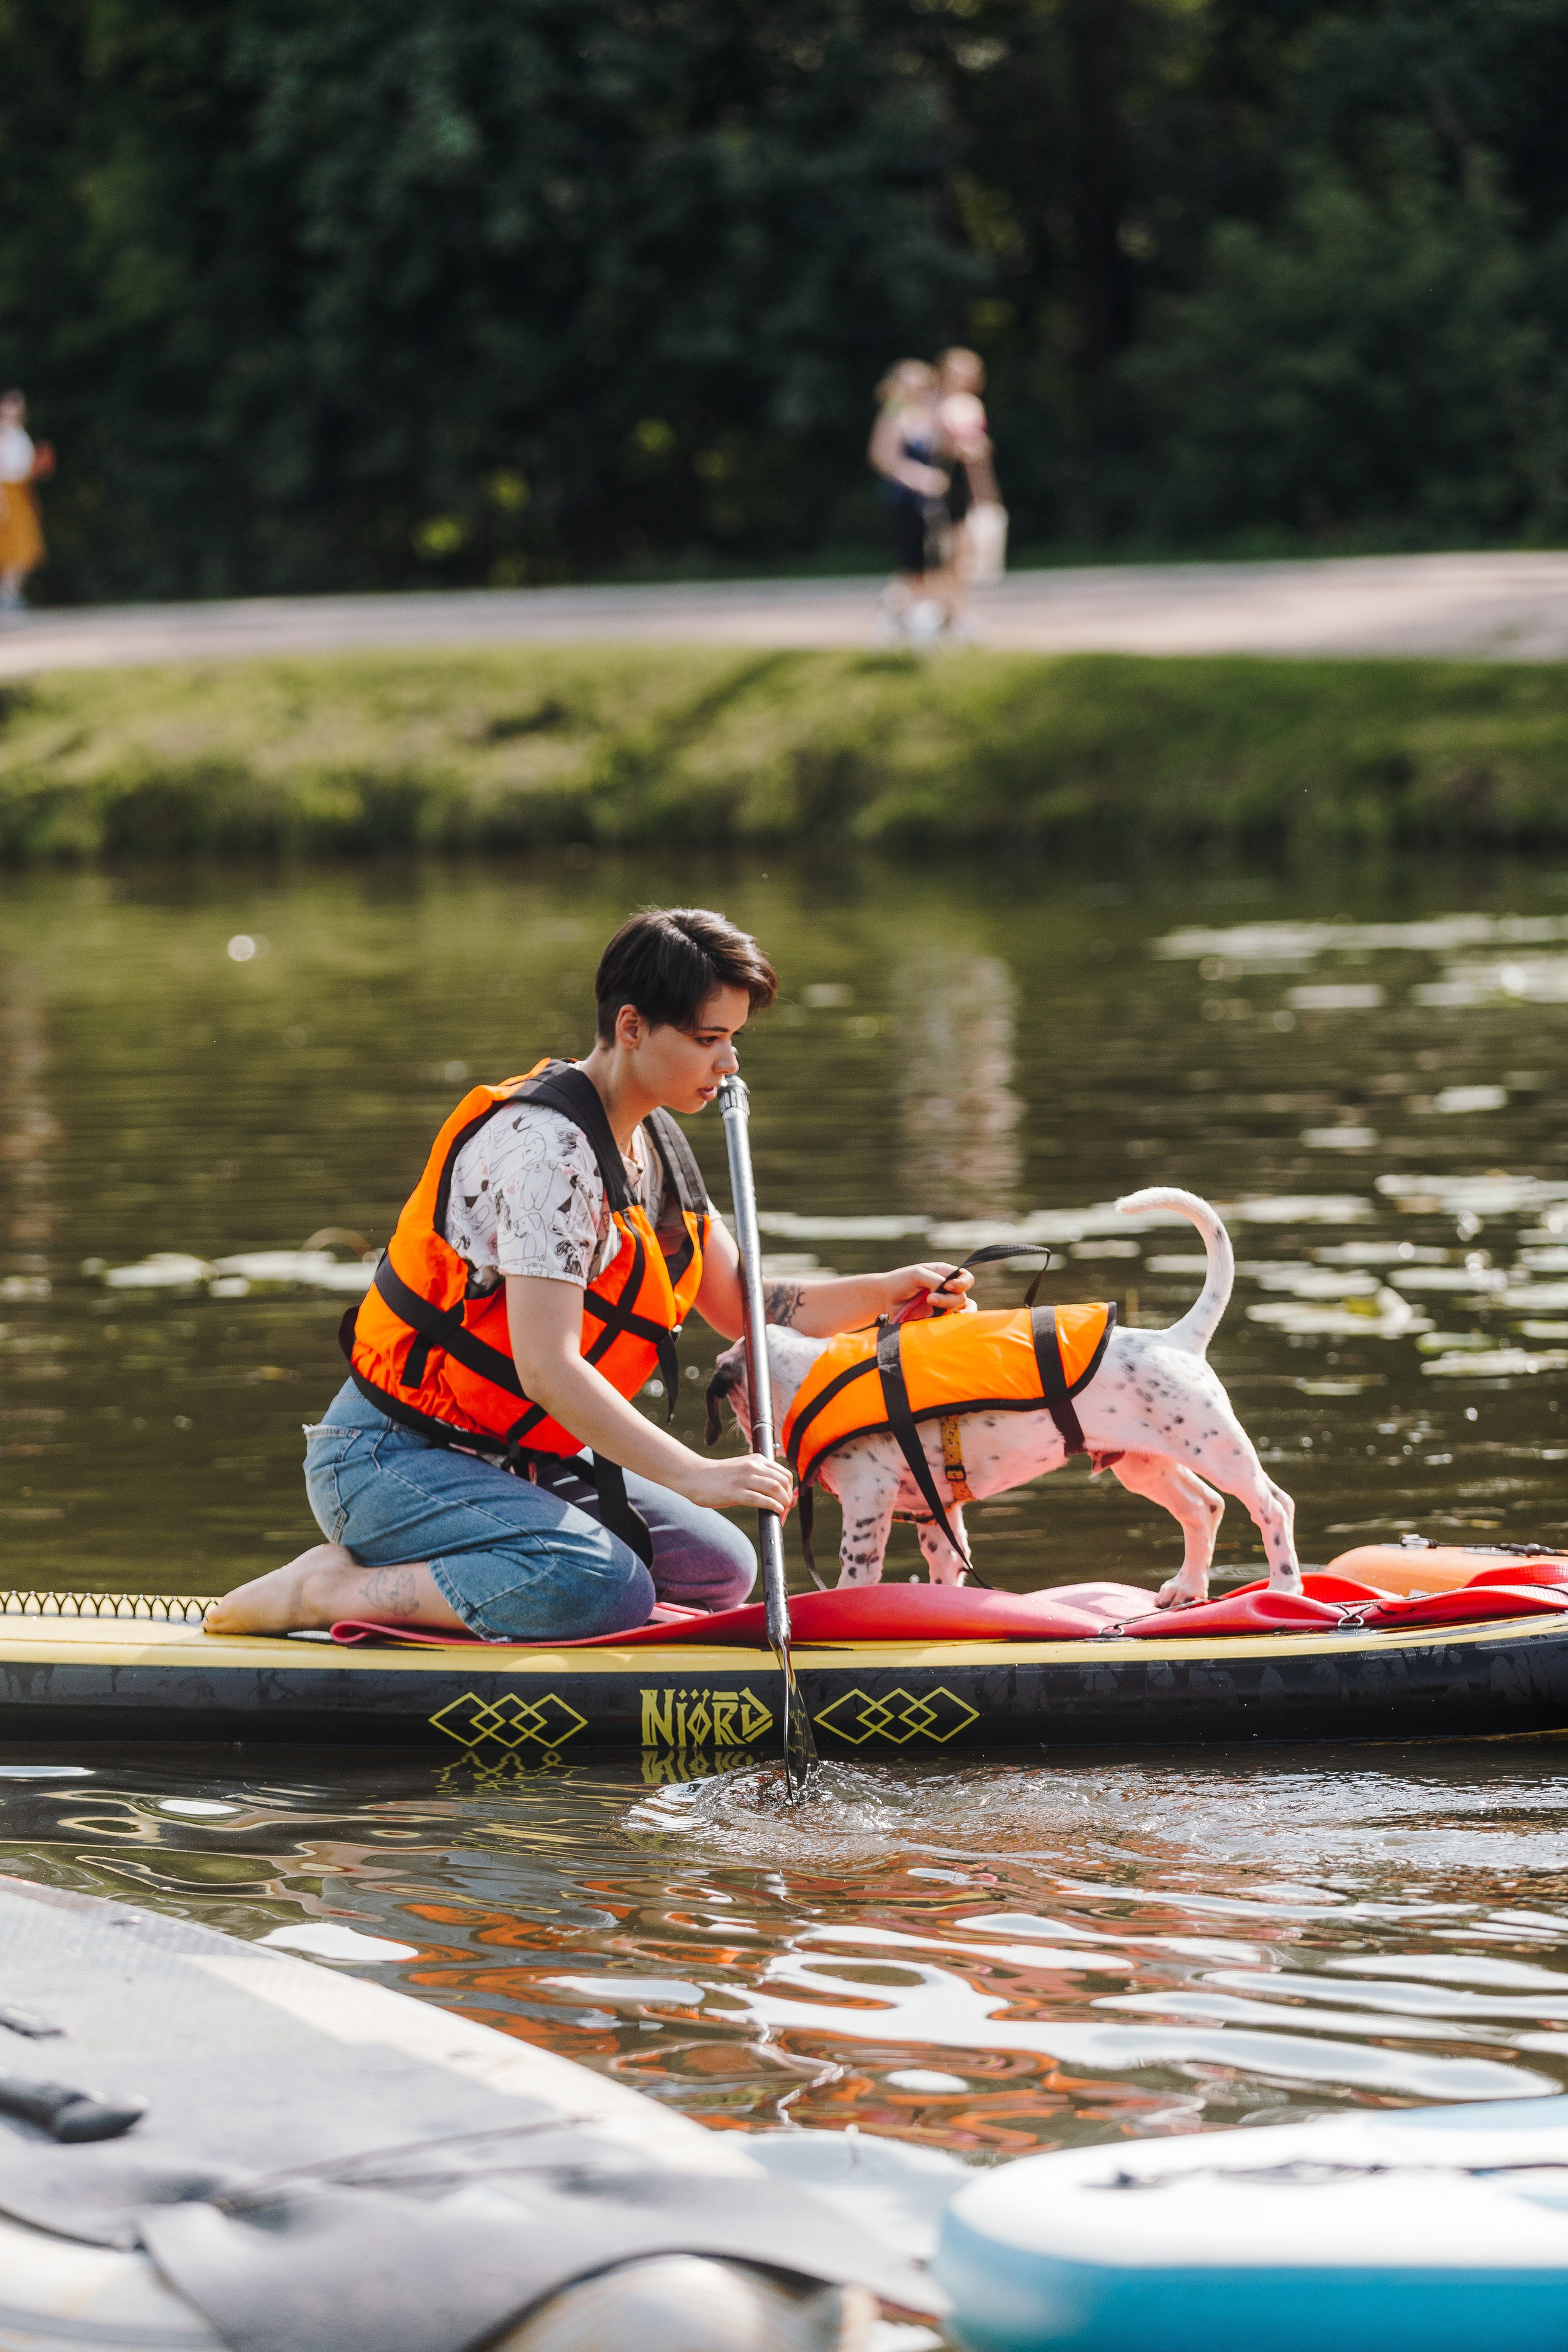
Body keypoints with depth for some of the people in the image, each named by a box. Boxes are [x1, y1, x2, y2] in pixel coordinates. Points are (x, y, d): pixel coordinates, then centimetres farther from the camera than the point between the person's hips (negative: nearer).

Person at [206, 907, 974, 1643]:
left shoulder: (654, 1142, 10)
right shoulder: (545, 1142, -22)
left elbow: (739, 1308, 15)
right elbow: (545, 1369, -28)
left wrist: (883, 1293, 0)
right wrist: (693, 1475, -31)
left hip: (520, 1462, 10)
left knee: (722, 1570, 8)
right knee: (610, 1590, -31)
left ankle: (415, 1575, 6)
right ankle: (327, 1590, -18)